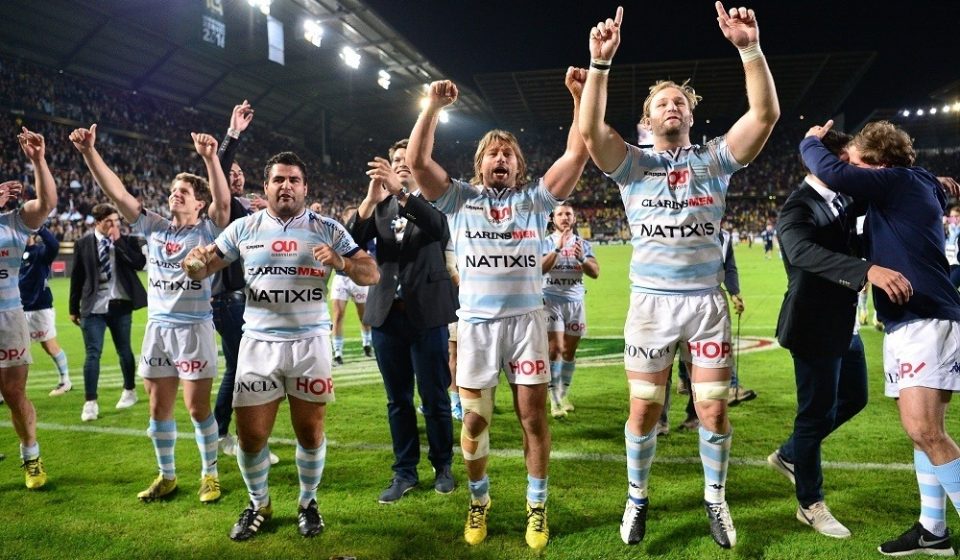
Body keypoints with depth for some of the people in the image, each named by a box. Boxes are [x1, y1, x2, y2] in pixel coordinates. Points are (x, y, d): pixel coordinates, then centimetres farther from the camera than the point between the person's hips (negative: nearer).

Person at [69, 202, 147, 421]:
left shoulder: (127, 240, 1)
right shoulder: (83, 243, 0)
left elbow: (139, 263, -15)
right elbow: (76, 277, 4)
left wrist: (119, 242, -16)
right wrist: (74, 308, 6)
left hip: (120, 305, 1)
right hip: (93, 307, -1)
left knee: (124, 350, 13)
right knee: (92, 353, -5)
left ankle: (129, 391, 31)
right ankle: (90, 402, 0)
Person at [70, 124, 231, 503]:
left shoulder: (207, 230, -4)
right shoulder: (153, 227, 8)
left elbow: (223, 202, -23)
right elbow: (116, 192, 3)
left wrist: (210, 158, -35)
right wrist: (89, 152, -6)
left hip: (194, 328, -5)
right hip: (157, 327, 5)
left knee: (197, 407, 0)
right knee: (159, 406, 11)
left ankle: (210, 474, 18)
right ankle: (167, 475, 27)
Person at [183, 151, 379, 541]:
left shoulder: (328, 229, 1)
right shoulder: (244, 228, 4)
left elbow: (371, 275, -1)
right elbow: (204, 269, 9)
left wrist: (341, 262, -21)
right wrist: (194, 263, -15)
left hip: (310, 343, -1)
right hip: (259, 343, 1)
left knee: (310, 430, 8)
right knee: (251, 434, 6)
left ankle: (308, 502, 33)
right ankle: (258, 504, 32)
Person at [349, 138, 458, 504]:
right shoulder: (380, 205, 10)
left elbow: (438, 228, -21)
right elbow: (353, 240, -5)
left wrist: (401, 192, -31)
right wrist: (372, 197, -19)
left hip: (426, 312, -3)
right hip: (387, 313, 3)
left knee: (434, 396, 5)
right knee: (398, 399, 10)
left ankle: (443, 466, 23)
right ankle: (405, 472, 23)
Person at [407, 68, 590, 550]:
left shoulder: (534, 198, 8)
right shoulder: (459, 198, 9)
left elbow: (577, 153, 1)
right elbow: (417, 160, -1)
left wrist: (580, 96, -5)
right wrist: (433, 106, -5)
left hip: (526, 320, 0)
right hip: (476, 323, 0)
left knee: (534, 417, 3)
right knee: (474, 421, 7)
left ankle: (536, 506, 22)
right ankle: (479, 501, 30)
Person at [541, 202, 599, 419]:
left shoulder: (583, 244, 10)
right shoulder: (547, 242, 1)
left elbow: (595, 272, 1)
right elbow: (540, 269, -16)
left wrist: (581, 258, -17)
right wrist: (557, 249, -25)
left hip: (575, 301, 4)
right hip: (552, 300, -3)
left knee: (570, 351, 8)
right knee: (555, 348, -12)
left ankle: (564, 395, 21)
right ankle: (555, 401, -11)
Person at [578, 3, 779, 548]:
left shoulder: (714, 158, 5)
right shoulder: (632, 163, 3)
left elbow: (766, 114, -9)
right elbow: (591, 131, -15)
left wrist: (750, 47, -19)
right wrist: (601, 63, -23)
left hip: (708, 302, 1)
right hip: (651, 302, -1)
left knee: (714, 408, 6)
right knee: (644, 409, 6)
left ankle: (716, 499, 28)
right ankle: (637, 499, 26)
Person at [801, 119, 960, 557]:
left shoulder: (902, 181, -9)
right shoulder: (903, 191, 18)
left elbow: (832, 174, -20)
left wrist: (810, 142, -3)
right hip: (906, 322, 10)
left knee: (924, 431, -16)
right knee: (923, 430, 12)